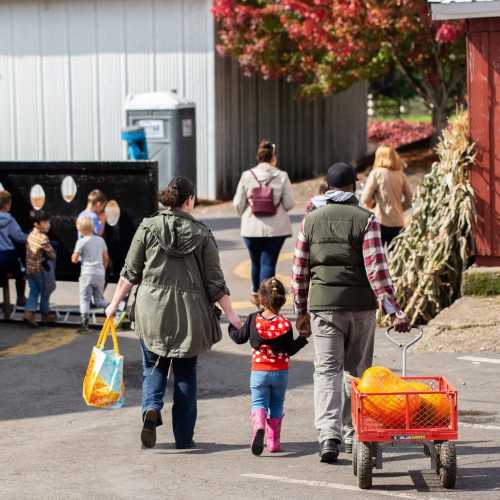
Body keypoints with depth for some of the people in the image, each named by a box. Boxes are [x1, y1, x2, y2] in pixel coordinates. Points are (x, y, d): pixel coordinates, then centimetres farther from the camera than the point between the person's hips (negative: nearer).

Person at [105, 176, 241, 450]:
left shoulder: (148, 228, -1)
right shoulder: (201, 234, -2)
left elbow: (130, 272, 1)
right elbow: (215, 281, -2)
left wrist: (115, 303, 11)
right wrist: (230, 314, 5)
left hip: (152, 310, 0)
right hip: (189, 313, 0)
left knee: (154, 366, 14)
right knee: (185, 373, 11)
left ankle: (151, 409, -15)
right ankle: (183, 436, 13)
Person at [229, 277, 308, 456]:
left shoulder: (253, 320, -6)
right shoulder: (285, 324, -8)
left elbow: (239, 338, 5)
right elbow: (290, 350, -4)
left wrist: (231, 326, 24)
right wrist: (304, 337, 7)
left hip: (258, 372, 0)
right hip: (281, 372, 1)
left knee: (258, 403, 2)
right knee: (276, 405, 14)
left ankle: (258, 426, -30)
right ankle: (273, 441, 14)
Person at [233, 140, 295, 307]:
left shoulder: (247, 176, -5)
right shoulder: (282, 176, -7)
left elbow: (238, 204, -1)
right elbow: (289, 204, -6)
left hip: (252, 227, 2)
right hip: (276, 228, -2)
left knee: (256, 262, 18)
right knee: (269, 262, 1)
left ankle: (256, 294, 38)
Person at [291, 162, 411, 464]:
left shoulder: (311, 220, 4)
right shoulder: (366, 220, -4)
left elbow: (300, 270, 6)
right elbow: (377, 270, -13)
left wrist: (301, 310, 16)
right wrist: (394, 311, -13)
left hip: (322, 306, 1)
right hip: (360, 306, -1)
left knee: (327, 370, -1)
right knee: (357, 370, 13)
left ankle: (329, 436, -17)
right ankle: (353, 434, 22)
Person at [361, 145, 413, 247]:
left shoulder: (376, 173, -7)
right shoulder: (400, 174, 4)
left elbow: (365, 199, -8)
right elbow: (409, 199, 7)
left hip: (381, 222, -4)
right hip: (398, 223, 4)